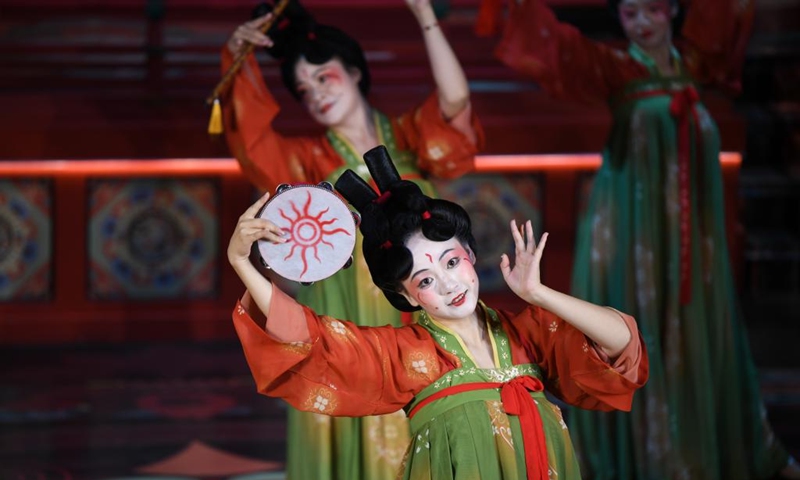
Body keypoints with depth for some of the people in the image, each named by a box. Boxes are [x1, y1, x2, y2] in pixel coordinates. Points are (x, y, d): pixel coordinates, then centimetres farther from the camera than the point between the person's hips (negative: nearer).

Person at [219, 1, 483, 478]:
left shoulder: (409, 137, 5)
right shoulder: (310, 161, 5)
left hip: (420, 326, 0)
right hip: (346, 333, 0)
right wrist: (240, 61, -23)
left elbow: (455, 101, -13)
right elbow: (251, 134, -10)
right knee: (351, 439, 0)